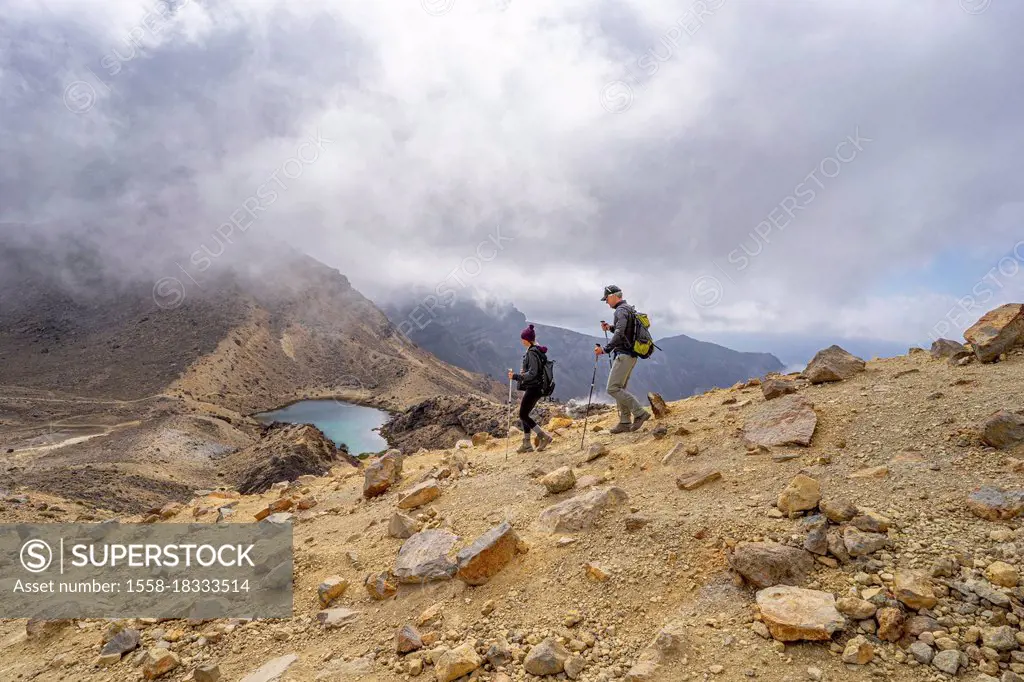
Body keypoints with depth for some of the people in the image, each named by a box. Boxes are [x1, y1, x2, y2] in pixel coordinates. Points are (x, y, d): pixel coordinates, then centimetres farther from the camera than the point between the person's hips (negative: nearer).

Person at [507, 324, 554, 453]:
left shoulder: (532, 352, -17)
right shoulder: (538, 351, 13)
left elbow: (532, 373, -24)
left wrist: (516, 376, -19)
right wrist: (520, 375, 21)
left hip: (533, 388, -10)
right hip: (537, 387, 10)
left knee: (523, 415, -3)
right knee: (524, 415, 14)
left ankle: (544, 437, -3)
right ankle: (526, 444, 17)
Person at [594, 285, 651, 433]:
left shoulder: (621, 310, -13)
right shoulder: (628, 309, 19)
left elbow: (619, 333, -27)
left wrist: (605, 349, -29)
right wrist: (610, 327, 16)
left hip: (624, 355, -11)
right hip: (629, 355, 11)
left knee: (613, 388, -11)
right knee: (620, 388, 11)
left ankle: (640, 413, -10)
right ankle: (625, 422, 11)